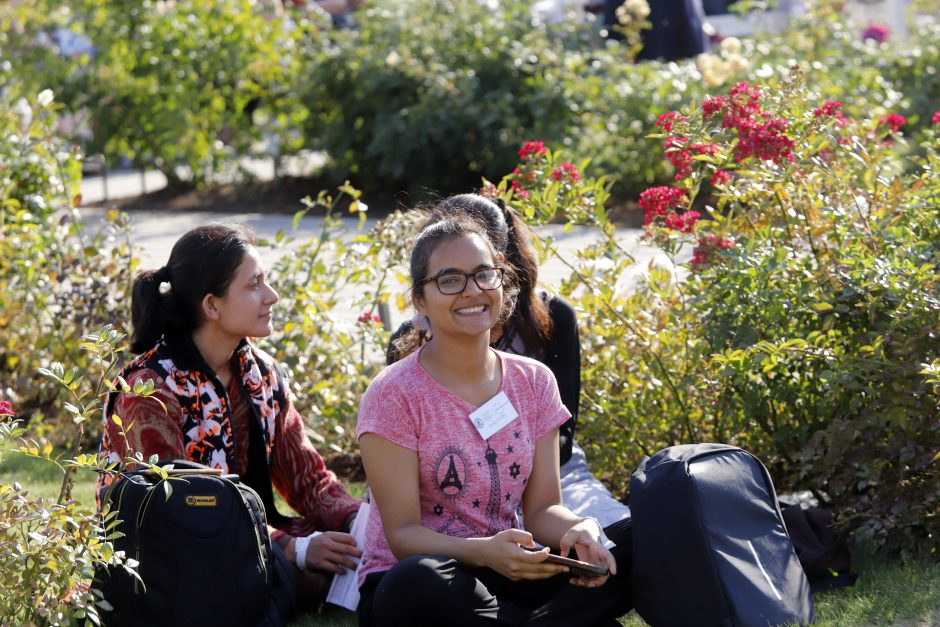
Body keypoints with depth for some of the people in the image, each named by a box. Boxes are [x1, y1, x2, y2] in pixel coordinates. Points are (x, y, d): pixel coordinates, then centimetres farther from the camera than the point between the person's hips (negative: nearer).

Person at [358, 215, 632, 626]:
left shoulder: (534, 383, 6)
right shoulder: (394, 395, -9)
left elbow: (541, 508, 4)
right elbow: (402, 534, -14)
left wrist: (579, 531, -21)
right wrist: (483, 552, -34)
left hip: (501, 577, 4)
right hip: (410, 589, -4)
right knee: (422, 580, -40)